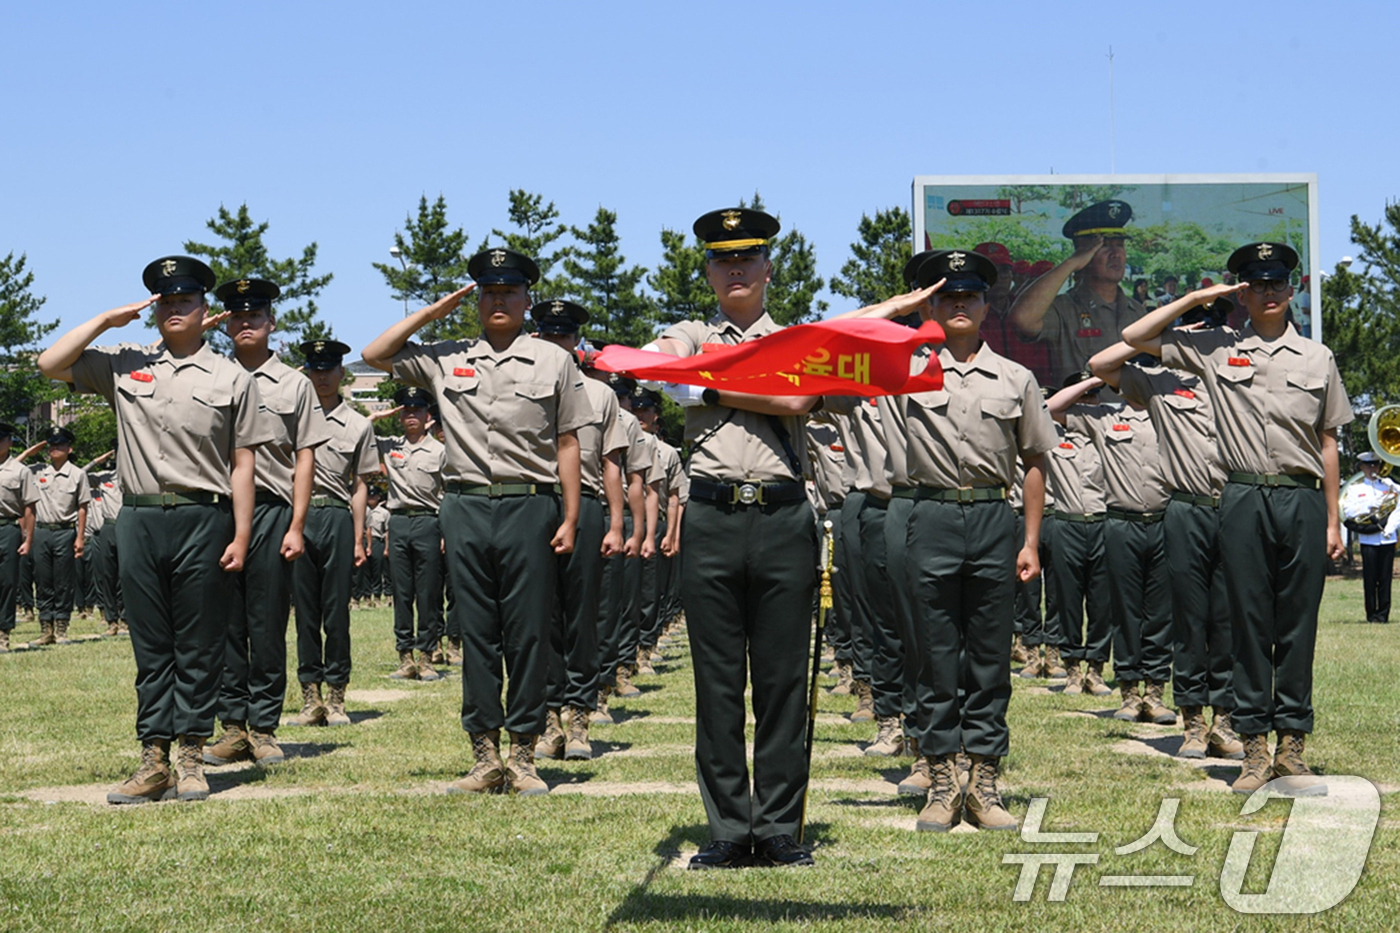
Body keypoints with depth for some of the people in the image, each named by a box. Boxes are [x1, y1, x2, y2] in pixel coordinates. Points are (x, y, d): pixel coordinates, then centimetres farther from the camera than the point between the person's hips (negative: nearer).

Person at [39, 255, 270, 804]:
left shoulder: (231, 378, 6)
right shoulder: (124, 366, 12)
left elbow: (242, 464, 3)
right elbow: (50, 365, 5)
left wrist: (241, 536, -4)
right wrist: (107, 320, 3)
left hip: (203, 520, -2)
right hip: (139, 519, 3)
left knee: (199, 647, 2)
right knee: (150, 647, 6)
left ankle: (190, 760, 8)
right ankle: (153, 761, 10)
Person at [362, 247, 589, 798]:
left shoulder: (553, 361, 7)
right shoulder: (447, 359, 12)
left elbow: (567, 443, 6)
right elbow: (374, 355, 13)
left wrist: (571, 518, -1)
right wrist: (433, 312, 8)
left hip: (530, 507, -2)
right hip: (466, 506, 2)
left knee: (528, 635, 0)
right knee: (476, 635, 5)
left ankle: (523, 755, 7)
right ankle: (485, 757, 10)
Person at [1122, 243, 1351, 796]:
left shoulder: (1317, 358, 12)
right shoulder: (1216, 350, 9)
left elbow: (1328, 443, 13)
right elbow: (1134, 337, 8)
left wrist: (1332, 521, 8)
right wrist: (1197, 299, 4)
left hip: (1302, 500, 1)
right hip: (1244, 500, -1)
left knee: (1297, 626, 2)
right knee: (1249, 625, 2)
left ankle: (1292, 747, 8)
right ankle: (1255, 748, 8)